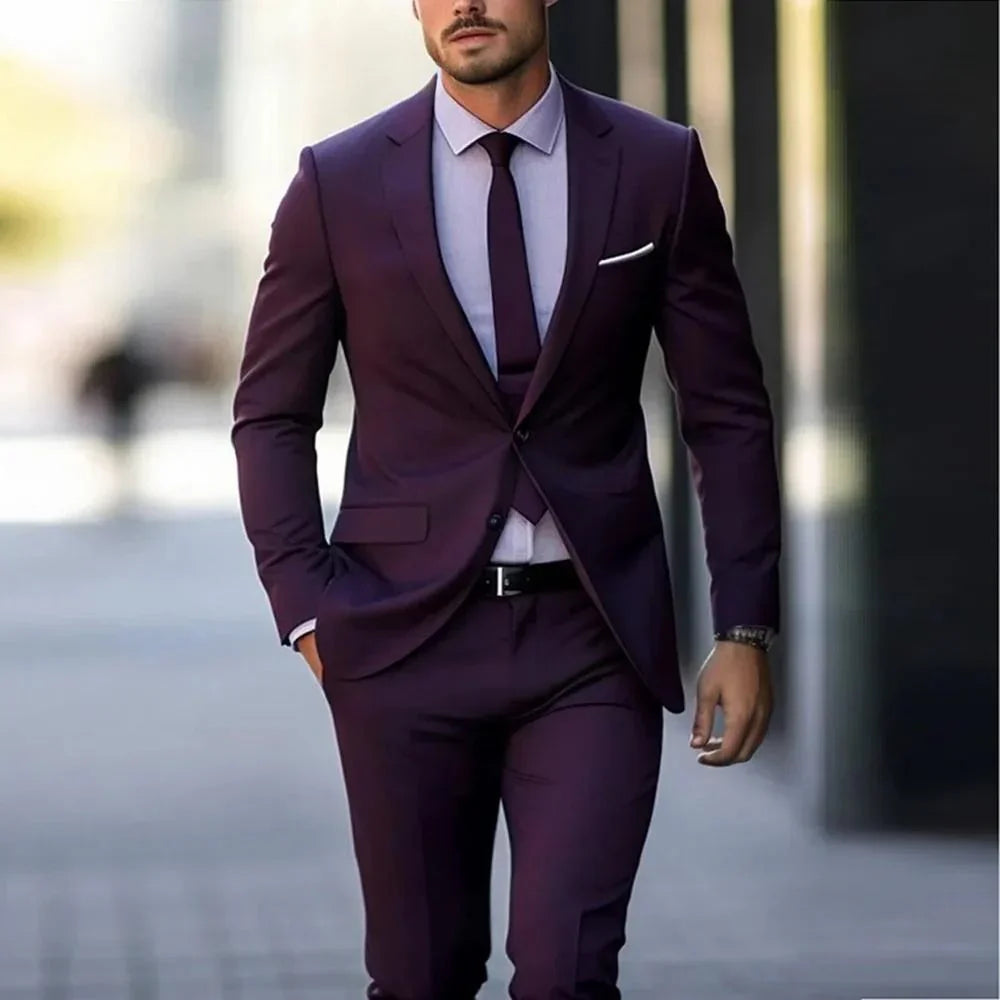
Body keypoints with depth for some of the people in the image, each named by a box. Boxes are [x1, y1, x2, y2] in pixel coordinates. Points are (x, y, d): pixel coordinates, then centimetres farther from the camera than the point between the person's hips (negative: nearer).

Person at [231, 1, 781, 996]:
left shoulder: (658, 168, 1)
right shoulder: (339, 183, 0)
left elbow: (727, 411, 4)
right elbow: (271, 416, 7)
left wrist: (745, 631, -1)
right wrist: (306, 607, -4)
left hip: (594, 639, 0)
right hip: (409, 634, 1)